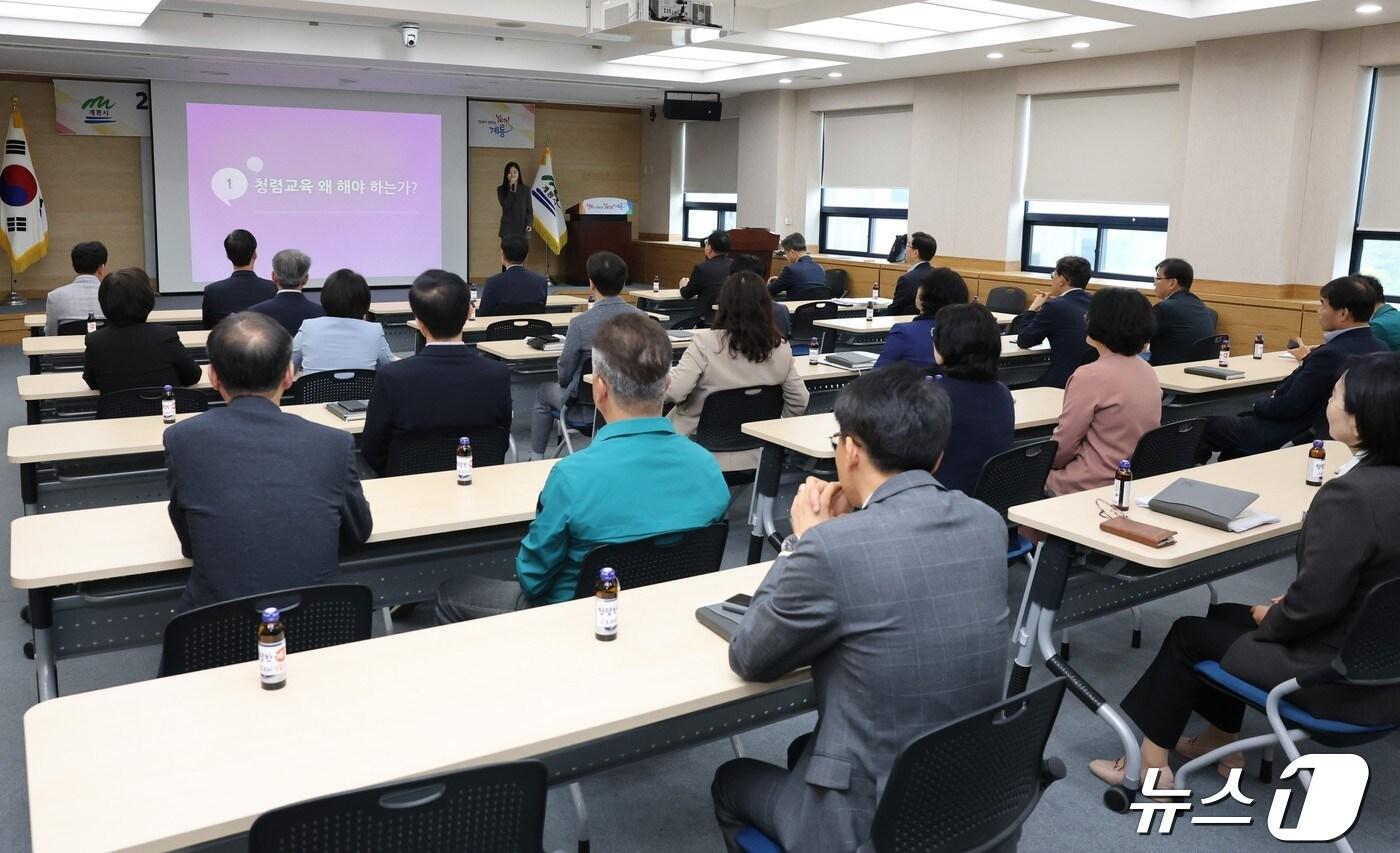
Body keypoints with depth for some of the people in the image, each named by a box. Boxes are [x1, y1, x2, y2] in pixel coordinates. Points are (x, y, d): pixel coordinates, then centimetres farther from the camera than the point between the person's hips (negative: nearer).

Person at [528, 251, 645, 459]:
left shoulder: (580, 324, -24)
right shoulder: (641, 318, -12)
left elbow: (564, 375, -12)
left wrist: (565, 383, 11)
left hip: (588, 406, -4)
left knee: (545, 392, 29)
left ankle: (536, 459, 37)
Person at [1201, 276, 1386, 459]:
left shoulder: (1330, 355, -29)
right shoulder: (1379, 349, -2)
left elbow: (1288, 407, -22)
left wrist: (1259, 404, -4)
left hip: (1296, 438, -9)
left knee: (1210, 424, 3)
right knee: (1242, 418, 26)